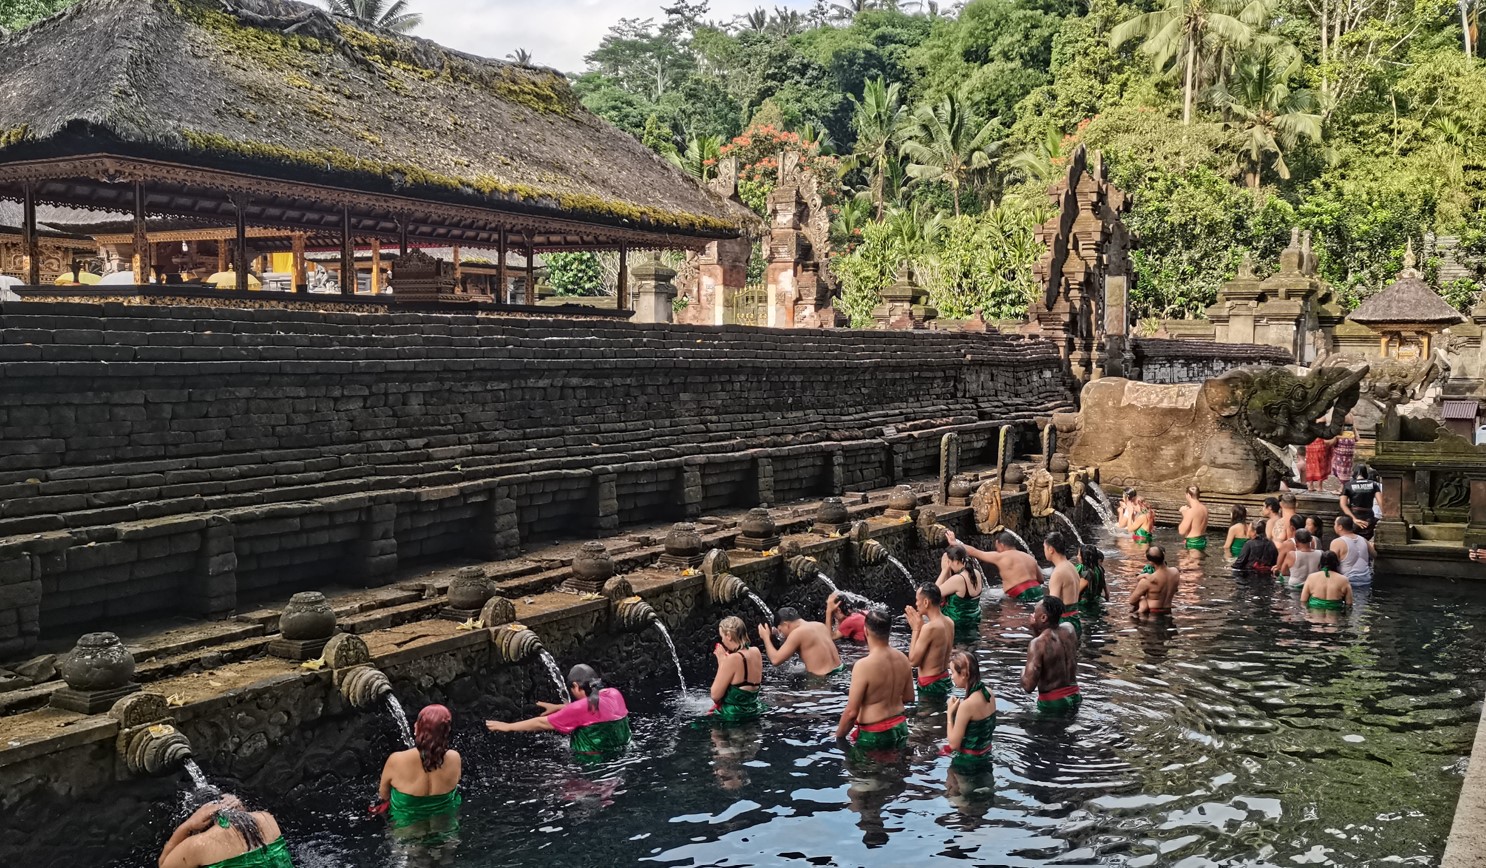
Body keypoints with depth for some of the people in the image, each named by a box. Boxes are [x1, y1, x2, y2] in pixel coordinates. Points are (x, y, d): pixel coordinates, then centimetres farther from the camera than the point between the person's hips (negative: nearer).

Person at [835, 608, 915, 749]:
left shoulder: (863, 665, -23)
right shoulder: (903, 658, -1)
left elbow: (851, 712, -20)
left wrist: (838, 737, -6)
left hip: (874, 735, -7)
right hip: (900, 728, 7)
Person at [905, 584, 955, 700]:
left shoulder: (929, 628, -24)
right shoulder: (949, 623, 2)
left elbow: (913, 660, -17)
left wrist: (915, 629, -12)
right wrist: (921, 626, 8)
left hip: (930, 684, -9)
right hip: (944, 679, 9)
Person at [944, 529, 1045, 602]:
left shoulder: (1000, 557, -1)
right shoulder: (1030, 557, 18)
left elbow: (975, 552, 6)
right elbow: (1041, 579, 23)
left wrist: (954, 543, 15)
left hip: (1024, 597, -7)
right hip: (1039, 593, 7)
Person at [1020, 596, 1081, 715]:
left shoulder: (1038, 643, -21)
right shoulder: (1069, 630, -2)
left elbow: (1028, 686, -24)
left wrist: (1023, 671, -4)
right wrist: (1035, 629, 2)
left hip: (1052, 704, -7)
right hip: (1074, 698, 7)